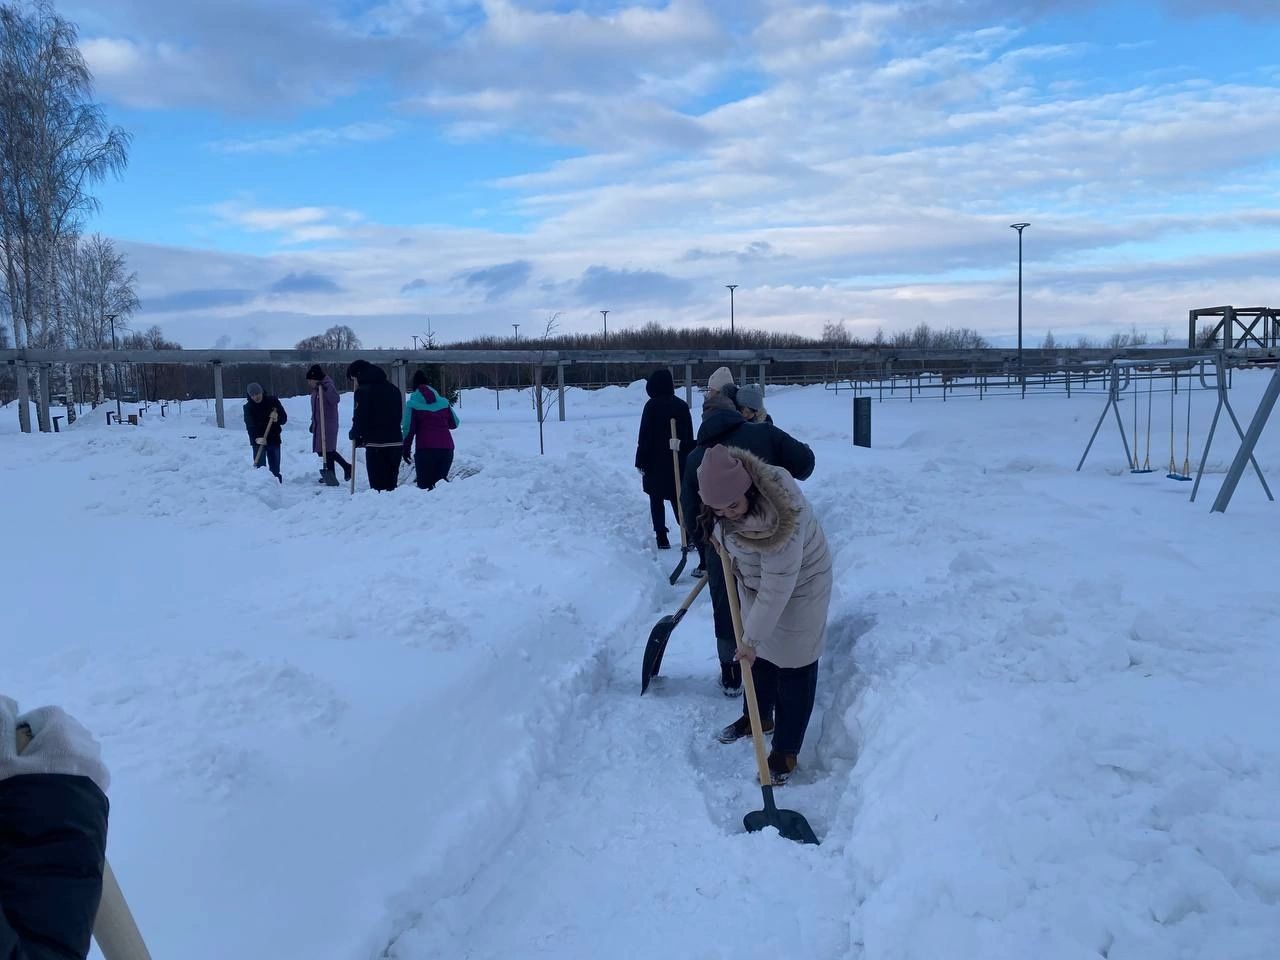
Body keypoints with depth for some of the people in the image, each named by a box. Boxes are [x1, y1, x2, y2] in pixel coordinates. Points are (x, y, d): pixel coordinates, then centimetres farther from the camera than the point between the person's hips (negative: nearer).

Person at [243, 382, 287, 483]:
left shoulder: (272, 401, -2)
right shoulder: (248, 407, -5)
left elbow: (284, 418, 0)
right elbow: (250, 425, -16)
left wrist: (277, 418, -24)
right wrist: (257, 438, -33)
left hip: (274, 439, 1)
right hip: (257, 440, -1)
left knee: (275, 467, 7)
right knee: (260, 466, -7)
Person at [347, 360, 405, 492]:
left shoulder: (363, 391, -8)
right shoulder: (392, 389, 14)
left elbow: (360, 417, -13)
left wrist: (355, 434, 6)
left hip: (375, 443, -7)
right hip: (395, 441, 7)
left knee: (378, 484, -5)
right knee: (391, 482, 13)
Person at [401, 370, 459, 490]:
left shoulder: (412, 404, 1)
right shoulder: (443, 402, 11)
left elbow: (408, 429, -3)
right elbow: (454, 423, 16)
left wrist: (405, 449, 5)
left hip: (425, 449, -3)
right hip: (447, 448, 4)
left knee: (425, 484, 2)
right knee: (441, 480, 13)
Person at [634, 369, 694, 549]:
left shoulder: (652, 405, -11)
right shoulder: (682, 405, 4)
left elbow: (644, 437, -11)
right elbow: (689, 436, 9)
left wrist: (641, 462, -4)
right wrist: (687, 459, 17)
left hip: (656, 462, -4)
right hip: (679, 462, 4)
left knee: (656, 500, 7)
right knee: (678, 498, 11)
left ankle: (662, 538, 6)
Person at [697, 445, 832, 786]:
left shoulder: (781, 519, -42)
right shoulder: (726, 495, -23)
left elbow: (777, 589, -34)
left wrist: (751, 637, -28)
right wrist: (719, 537, 16)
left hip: (797, 586, -7)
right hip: (754, 580, 7)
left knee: (794, 667, 3)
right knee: (759, 655, 22)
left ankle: (786, 752, 16)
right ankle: (758, 716, 45)